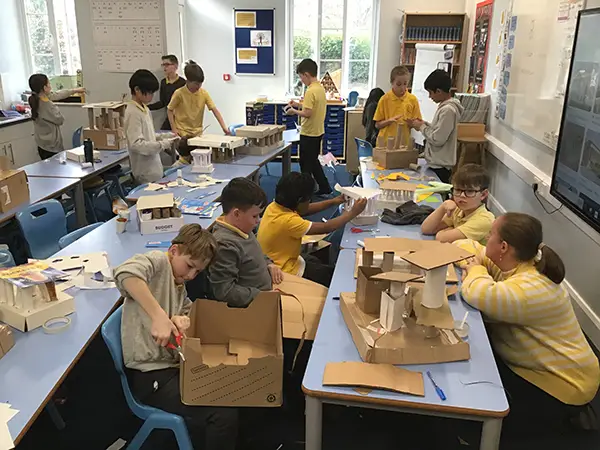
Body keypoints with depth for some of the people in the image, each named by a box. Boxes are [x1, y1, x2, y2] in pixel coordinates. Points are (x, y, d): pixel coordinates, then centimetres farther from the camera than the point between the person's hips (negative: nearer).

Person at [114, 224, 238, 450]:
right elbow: (125, 273, -31)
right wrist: (159, 316, -38)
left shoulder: (179, 287, 17)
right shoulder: (157, 260, -9)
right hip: (150, 373, -9)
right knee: (225, 414, -19)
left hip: (173, 364, 9)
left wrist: (182, 320, -13)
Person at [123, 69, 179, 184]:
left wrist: (163, 138, 3)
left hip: (153, 168, 9)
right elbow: (136, 144, -24)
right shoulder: (133, 113, -18)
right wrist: (163, 144, -24)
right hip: (145, 173, -9)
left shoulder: (145, 109, 9)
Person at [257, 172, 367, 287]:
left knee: (318, 262, 30)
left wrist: (333, 202, 3)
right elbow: (325, 228, -27)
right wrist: (353, 213, -16)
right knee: (336, 276, 8)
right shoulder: (288, 221, -33)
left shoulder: (276, 206, -8)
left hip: (278, 261, 9)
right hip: (286, 272, -9)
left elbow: (305, 210, 7)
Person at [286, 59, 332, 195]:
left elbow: (307, 113, -25)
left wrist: (294, 111, -9)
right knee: (314, 161, 20)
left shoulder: (310, 91, -21)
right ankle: (325, 188, 25)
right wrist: (299, 105, 12)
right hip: (318, 131, 9)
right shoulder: (320, 88, 7)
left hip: (309, 134, -9)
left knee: (306, 164, 4)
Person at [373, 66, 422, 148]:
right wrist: (389, 121, -15)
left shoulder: (413, 100, 1)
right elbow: (377, 125, 2)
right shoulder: (385, 99, -1)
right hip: (385, 143, -1)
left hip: (404, 143, 1)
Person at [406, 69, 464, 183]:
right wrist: (425, 124, 6)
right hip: (436, 162, 9)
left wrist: (422, 127, -9)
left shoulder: (448, 110, -20)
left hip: (440, 166, -9)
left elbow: (437, 139, -22)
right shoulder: (445, 106, 10)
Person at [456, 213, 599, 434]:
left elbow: (479, 295, -47)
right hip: (536, 364, 8)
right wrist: (474, 266, -16)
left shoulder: (530, 289, -33)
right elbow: (467, 247, 6)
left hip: (560, 383, -8)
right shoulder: (511, 262, -4)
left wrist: (475, 270, -24)